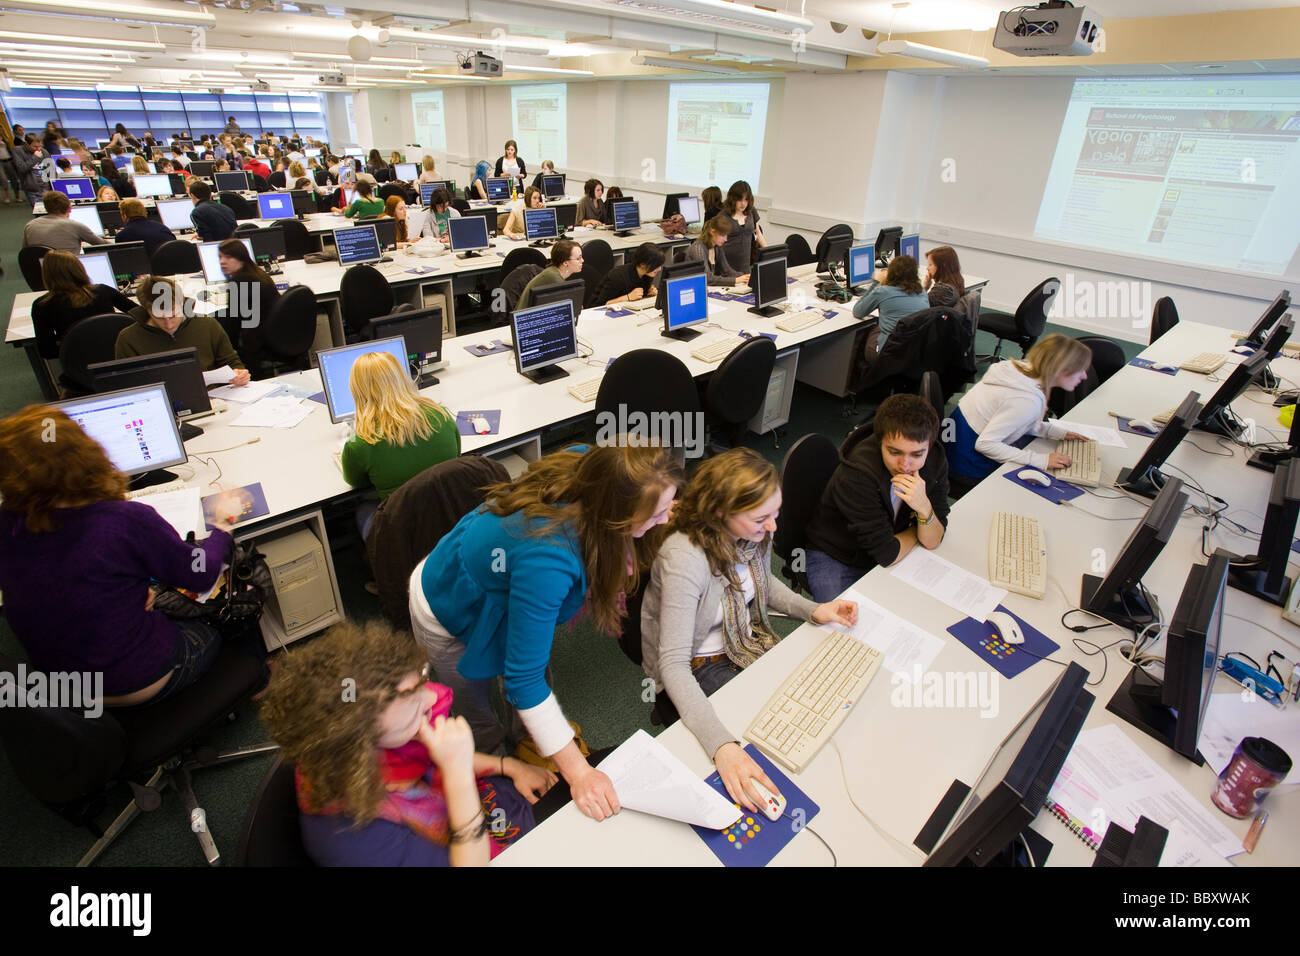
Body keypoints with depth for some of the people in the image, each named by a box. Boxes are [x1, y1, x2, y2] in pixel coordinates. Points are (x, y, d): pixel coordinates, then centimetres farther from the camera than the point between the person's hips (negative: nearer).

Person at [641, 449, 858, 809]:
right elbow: (673, 663, -34)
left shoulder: (754, 531, -14)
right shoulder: (684, 560, -35)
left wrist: (812, 610, -7)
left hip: (747, 643, 6)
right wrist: (722, 746, -45)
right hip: (699, 667, -6)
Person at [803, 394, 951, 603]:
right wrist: (916, 532, -5)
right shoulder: (857, 474, -31)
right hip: (835, 560, -5)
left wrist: (924, 508, -30)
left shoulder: (935, 461, -12)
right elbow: (888, 554, -25)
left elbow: (932, 542, -10)